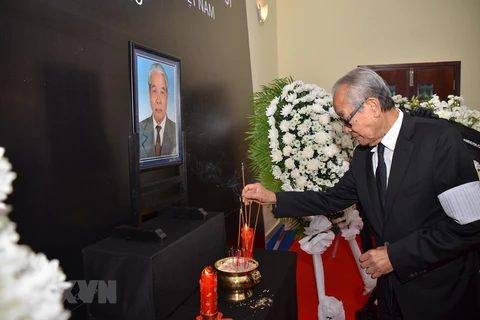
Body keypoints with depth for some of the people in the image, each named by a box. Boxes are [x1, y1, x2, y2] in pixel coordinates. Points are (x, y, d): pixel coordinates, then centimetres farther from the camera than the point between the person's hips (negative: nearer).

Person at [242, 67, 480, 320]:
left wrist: (396, 255, -20)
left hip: (441, 292, -5)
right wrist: (272, 198, -1)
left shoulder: (439, 138, -19)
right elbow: (332, 200, 6)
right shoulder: (363, 154, 0)